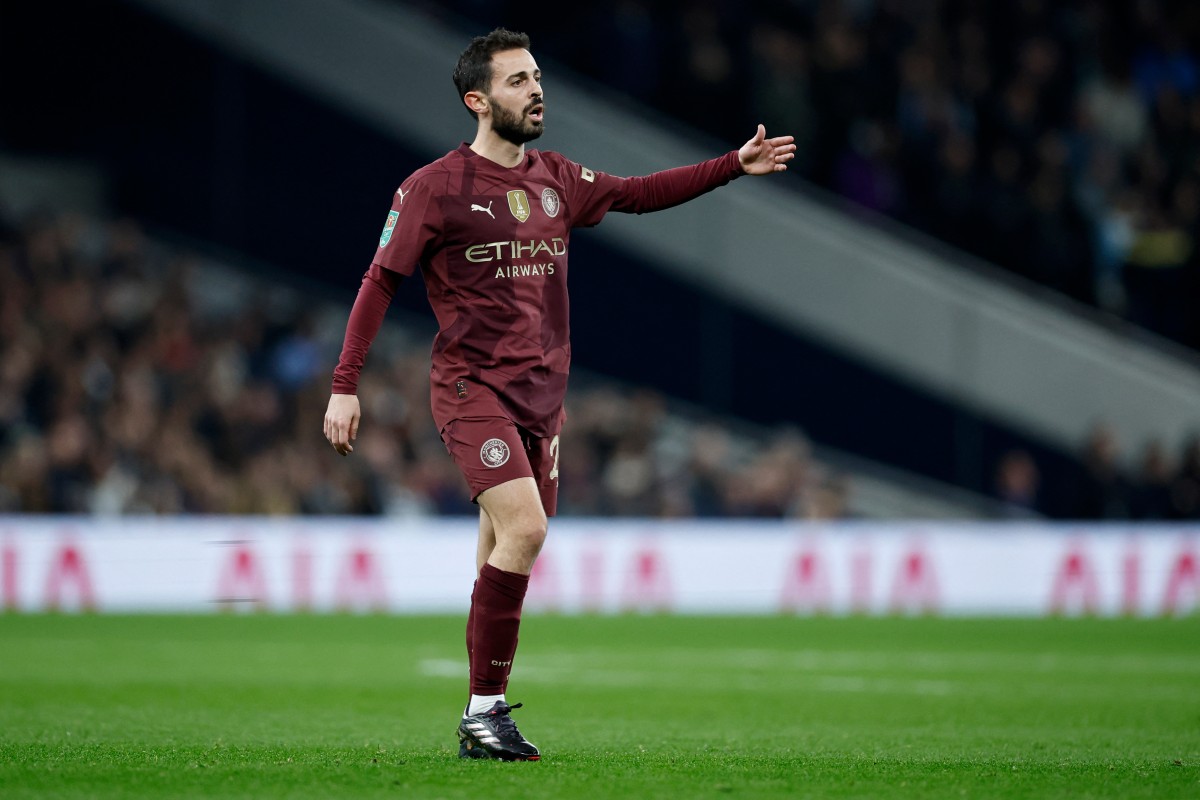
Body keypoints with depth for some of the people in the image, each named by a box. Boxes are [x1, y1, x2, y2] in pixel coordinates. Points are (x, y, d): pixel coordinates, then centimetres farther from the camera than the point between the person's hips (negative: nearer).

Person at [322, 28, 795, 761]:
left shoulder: (557, 180, 12)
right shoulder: (436, 188, -6)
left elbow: (638, 194, 23)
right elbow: (380, 283, -4)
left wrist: (735, 165, 16)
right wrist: (345, 386, -8)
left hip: (541, 396, 6)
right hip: (473, 389, -6)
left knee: (505, 552, 7)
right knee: (524, 529, -22)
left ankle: (481, 727, 13)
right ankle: (485, 710, -14)